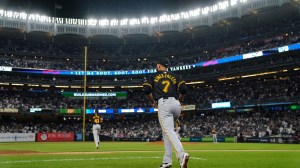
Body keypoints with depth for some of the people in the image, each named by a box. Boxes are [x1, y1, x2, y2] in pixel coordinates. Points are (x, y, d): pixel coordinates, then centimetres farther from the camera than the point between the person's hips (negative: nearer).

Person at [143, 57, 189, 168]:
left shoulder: (154, 76, 16)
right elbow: (183, 89, 6)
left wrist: (153, 102, 16)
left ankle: (182, 155, -37)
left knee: (169, 131, -15)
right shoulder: (174, 76, 21)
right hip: (176, 104, 5)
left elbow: (146, 89, 2)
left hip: (163, 104, -4)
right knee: (166, 131, 15)